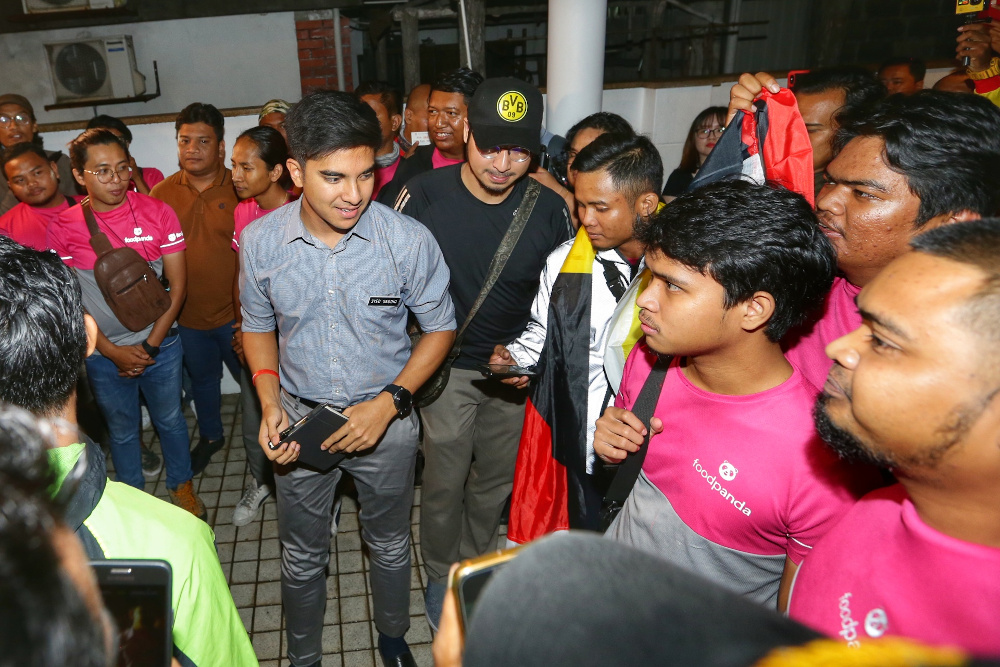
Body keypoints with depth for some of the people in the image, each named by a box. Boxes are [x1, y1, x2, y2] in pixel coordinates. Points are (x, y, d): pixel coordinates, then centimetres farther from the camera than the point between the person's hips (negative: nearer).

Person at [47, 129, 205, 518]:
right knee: (121, 431, 18)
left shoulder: (158, 213, -10)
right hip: (103, 354, 0)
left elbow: (178, 286, -8)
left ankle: (182, 487, 41)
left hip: (160, 346, 0)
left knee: (170, 419, 18)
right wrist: (113, 352, -11)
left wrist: (150, 346, -9)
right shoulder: (64, 228, -9)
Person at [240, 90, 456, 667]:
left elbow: (440, 326, -7)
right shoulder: (260, 242, -13)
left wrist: (389, 403, -18)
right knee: (303, 555, 20)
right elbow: (259, 326, 4)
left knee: (390, 544, 21)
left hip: (386, 419, -1)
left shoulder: (409, 241, -21)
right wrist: (270, 406, -10)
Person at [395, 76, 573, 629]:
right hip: (446, 368, -2)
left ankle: (477, 564, 48)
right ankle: (441, 577, 38)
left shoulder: (550, 209, -11)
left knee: (496, 482, 20)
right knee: (444, 484, 10)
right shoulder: (423, 196, -15)